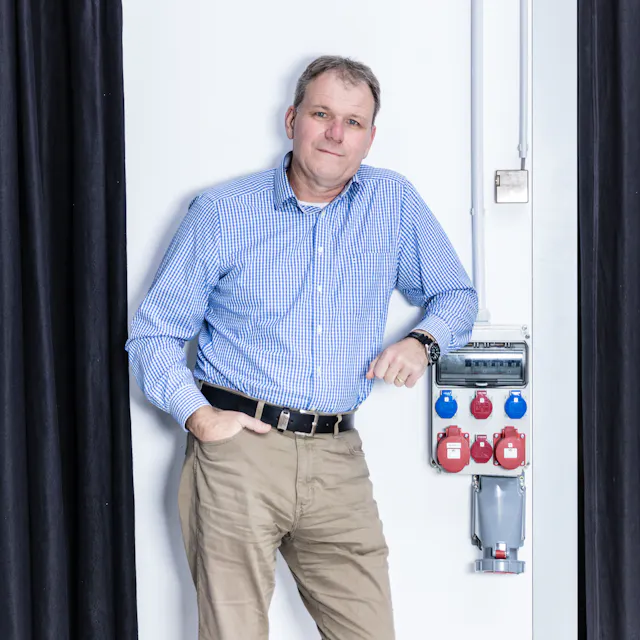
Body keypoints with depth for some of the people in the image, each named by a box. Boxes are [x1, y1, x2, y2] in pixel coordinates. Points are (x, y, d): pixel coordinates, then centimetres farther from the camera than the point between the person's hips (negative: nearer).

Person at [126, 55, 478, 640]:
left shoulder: (395, 202, 9)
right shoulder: (221, 213, 3)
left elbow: (455, 294, 20)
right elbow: (153, 332, 6)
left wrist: (423, 342, -2)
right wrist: (197, 414, -9)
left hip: (337, 460, 2)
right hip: (237, 447, -2)